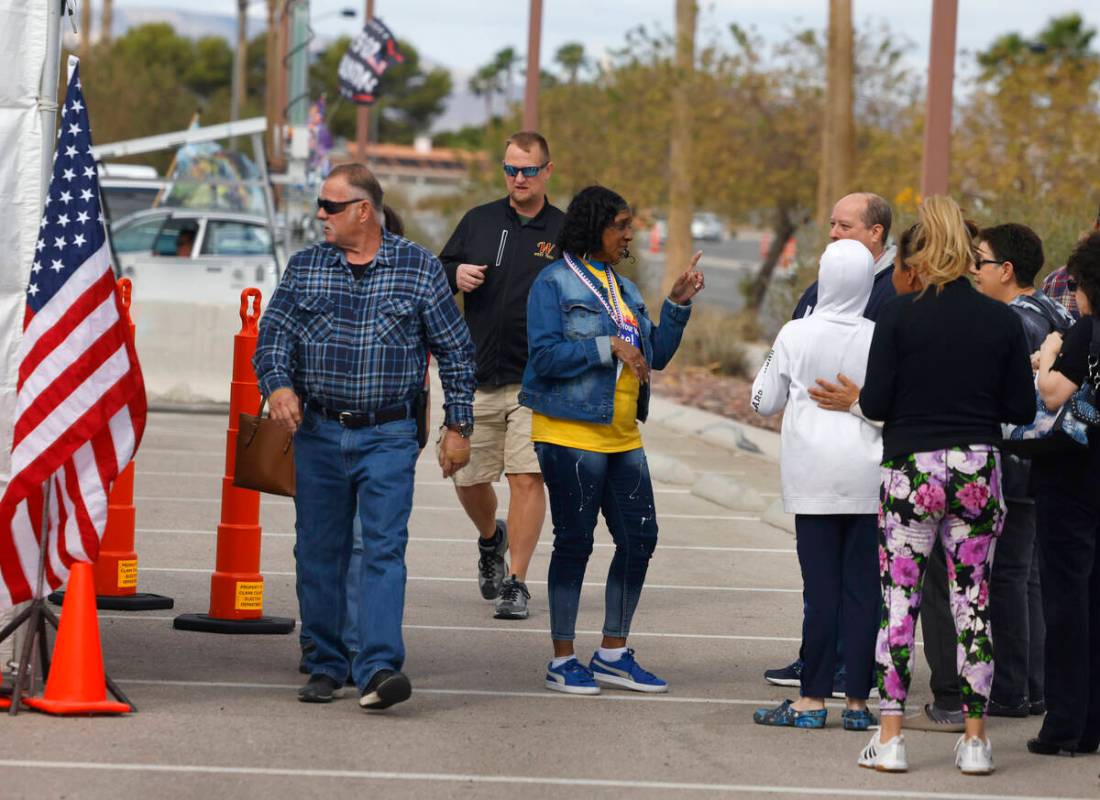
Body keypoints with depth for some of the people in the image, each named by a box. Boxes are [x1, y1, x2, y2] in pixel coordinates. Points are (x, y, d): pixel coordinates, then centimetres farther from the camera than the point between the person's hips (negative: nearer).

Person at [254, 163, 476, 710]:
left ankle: (379, 667, -21)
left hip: (388, 436, -3)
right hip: (318, 432, 3)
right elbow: (273, 332, 4)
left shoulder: (419, 269, 1)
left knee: (384, 548, -13)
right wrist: (278, 384, -16)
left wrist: (458, 426, 2)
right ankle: (326, 666, 16)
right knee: (319, 551, 6)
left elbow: (455, 351, 5)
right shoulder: (304, 267, 8)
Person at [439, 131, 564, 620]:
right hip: (478, 378, 3)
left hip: (537, 381, -3)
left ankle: (516, 582, -5)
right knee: (468, 478, 9)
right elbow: (438, 272, 18)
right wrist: (455, 276, -4)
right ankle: (491, 539, 40)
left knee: (527, 477, -12)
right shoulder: (479, 222, 10)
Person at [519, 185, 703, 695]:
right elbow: (544, 355, -17)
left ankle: (613, 653, 17)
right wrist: (609, 347, -19)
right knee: (575, 542, -2)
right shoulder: (555, 283, -7)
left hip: (622, 437, 7)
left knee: (640, 538, 5)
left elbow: (655, 355, 15)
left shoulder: (623, 289, 16)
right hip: (570, 433, -7)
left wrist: (678, 304, 5)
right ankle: (562, 661, 8)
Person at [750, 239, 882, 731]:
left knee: (821, 586, 1)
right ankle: (858, 701, 6)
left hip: (814, 478, -1)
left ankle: (813, 700, 2)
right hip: (868, 479, 1)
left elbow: (763, 402, 6)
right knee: (864, 587, 4)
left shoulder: (796, 335, -4)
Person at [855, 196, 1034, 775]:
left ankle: (890, 737, 2)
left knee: (899, 599, 4)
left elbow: (876, 403, -9)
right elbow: (1022, 407, 4)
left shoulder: (899, 315, -6)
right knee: (972, 602, 8)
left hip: (911, 467, -2)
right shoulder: (1002, 320, 2)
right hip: (978, 468, 2)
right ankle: (975, 738, 9)